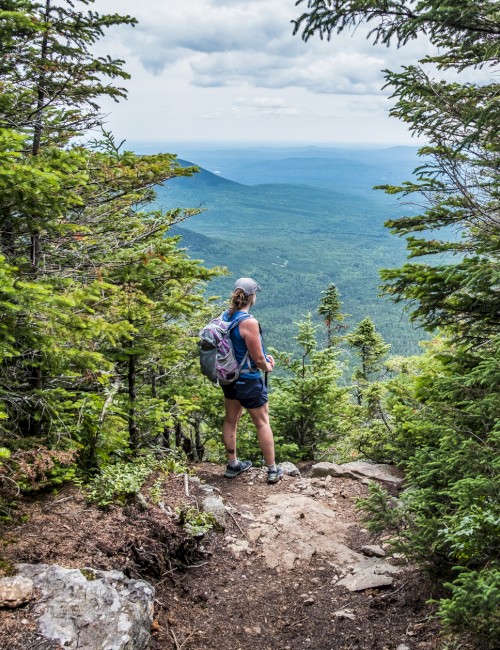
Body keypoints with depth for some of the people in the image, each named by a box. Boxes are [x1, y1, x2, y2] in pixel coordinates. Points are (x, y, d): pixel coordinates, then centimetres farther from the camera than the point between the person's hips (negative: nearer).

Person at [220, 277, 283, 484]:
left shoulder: (225, 316, -2)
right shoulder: (249, 322, -26)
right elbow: (258, 359, -21)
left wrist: (264, 358, 12)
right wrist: (267, 367, 1)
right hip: (248, 380, -7)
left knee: (230, 420, 18)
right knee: (262, 423, 8)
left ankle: (233, 465, 32)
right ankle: (272, 470, 17)